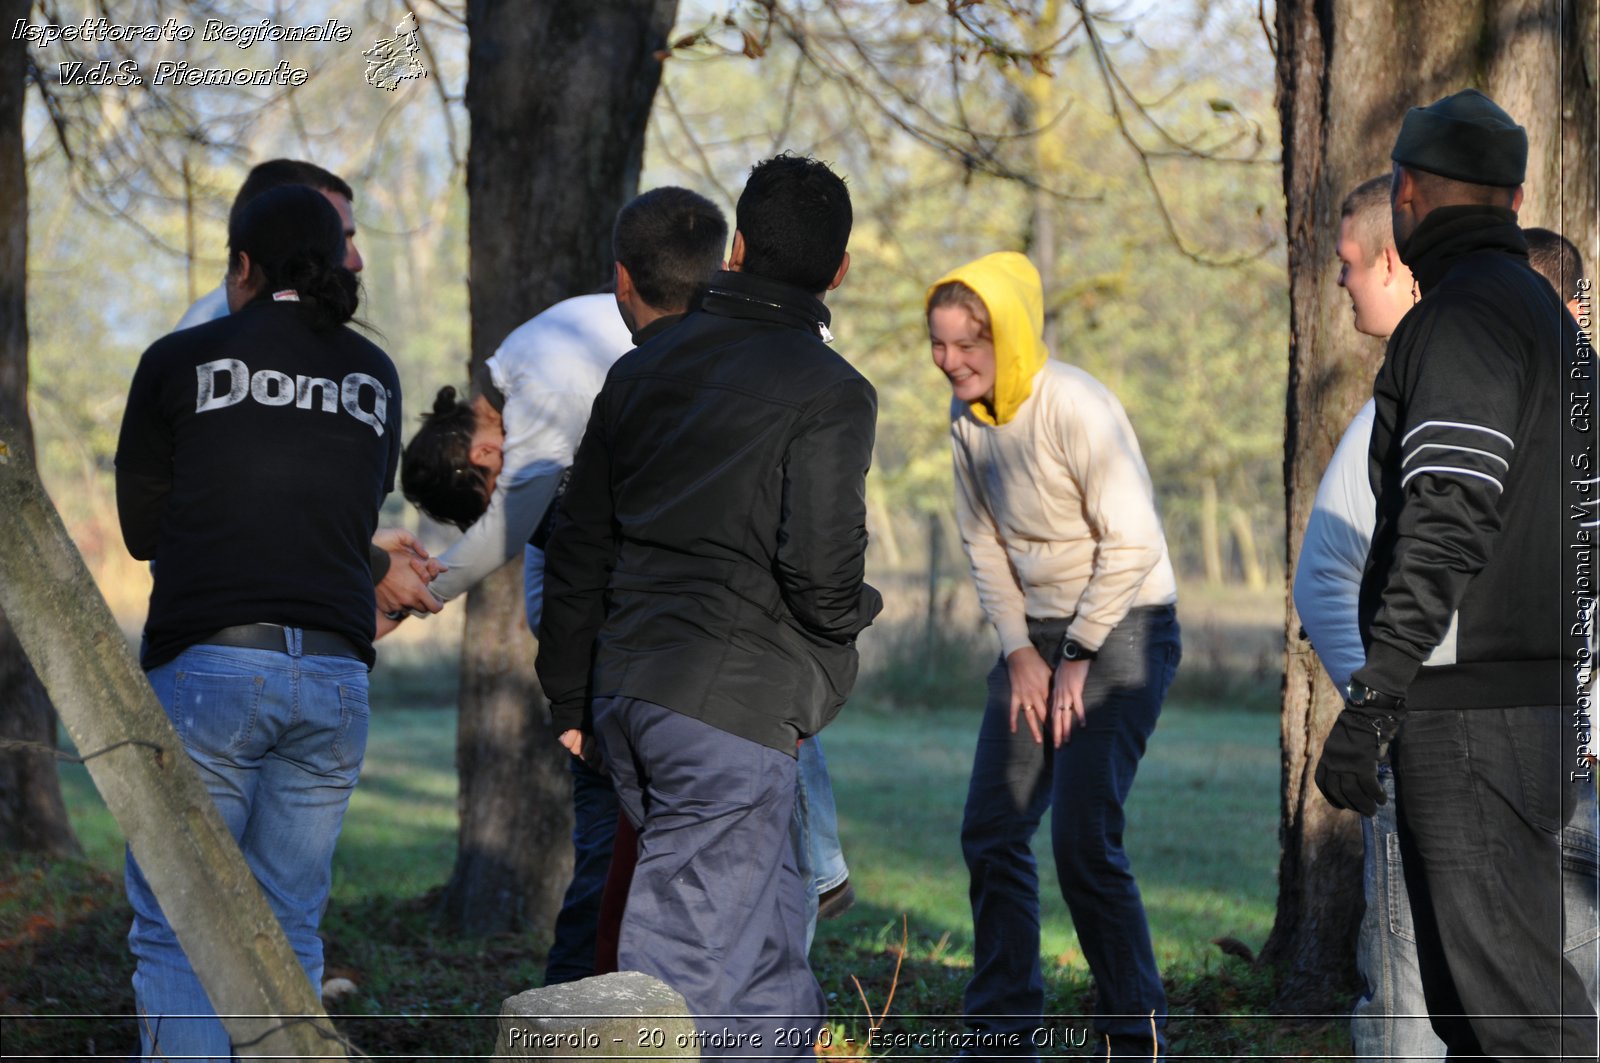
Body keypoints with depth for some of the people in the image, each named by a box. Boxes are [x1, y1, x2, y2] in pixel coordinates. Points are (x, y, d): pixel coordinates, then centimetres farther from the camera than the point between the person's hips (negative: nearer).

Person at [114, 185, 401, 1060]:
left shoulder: (180, 360, 3)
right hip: (334, 675, 4)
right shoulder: (375, 376, 13)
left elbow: (141, 529, 10)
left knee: (173, 930, 1)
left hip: (208, 666, -4)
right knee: (286, 935, 11)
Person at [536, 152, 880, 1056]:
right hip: (732, 709, -7)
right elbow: (821, 571, -15)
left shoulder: (644, 369, 13)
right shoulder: (829, 392, -8)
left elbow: (577, 550, 16)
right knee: (688, 960, -6)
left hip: (625, 694, 7)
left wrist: (572, 699, 22)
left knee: (768, 945, 19)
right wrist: (854, 613, 8)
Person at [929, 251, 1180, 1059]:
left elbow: (1131, 545, -19)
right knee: (991, 833, 5)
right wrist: (1020, 652, 1)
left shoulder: (1074, 407, -20)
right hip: (1037, 631, 8)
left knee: (1083, 840, -15)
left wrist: (1079, 659, -14)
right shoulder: (967, 415, 2)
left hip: (1123, 629, -8)